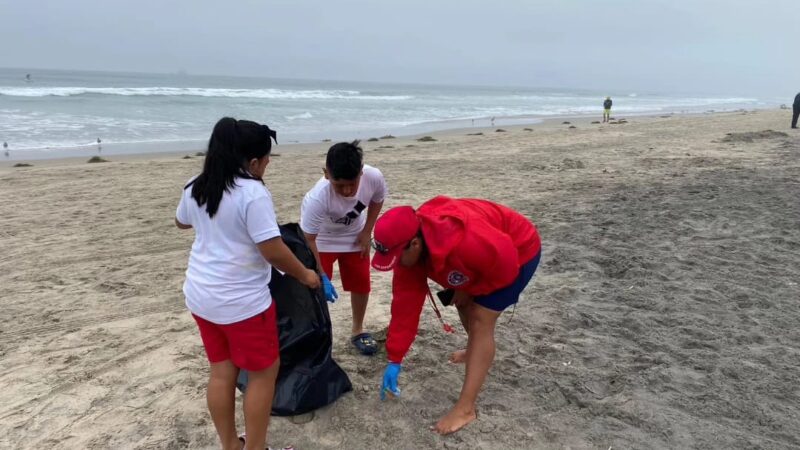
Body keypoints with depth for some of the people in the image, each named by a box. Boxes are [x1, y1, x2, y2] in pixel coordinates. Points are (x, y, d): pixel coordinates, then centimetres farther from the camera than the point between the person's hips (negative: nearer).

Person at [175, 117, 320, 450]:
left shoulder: (196, 187, 4)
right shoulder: (252, 193, -21)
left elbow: (181, 222, 24)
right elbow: (273, 250, -21)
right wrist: (305, 275, -7)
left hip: (201, 296, 8)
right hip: (242, 301, -8)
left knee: (221, 372, 17)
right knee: (263, 373, 9)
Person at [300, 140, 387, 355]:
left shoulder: (374, 177, -32)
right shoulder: (317, 198, -42)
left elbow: (377, 201, -7)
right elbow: (308, 239, -31)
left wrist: (366, 232, -9)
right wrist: (322, 277, -31)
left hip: (354, 235, 3)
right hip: (322, 239, -3)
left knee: (361, 283, 9)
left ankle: (357, 330, 31)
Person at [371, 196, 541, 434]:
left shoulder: (462, 241, -44)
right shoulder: (407, 250, -17)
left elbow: (506, 263, -29)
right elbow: (405, 304, -12)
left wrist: (469, 289, -14)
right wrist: (394, 360, -9)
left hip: (518, 252, -7)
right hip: (489, 252, 8)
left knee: (481, 321, -11)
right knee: (464, 304, 21)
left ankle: (466, 407, -5)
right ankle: (478, 353, 51)